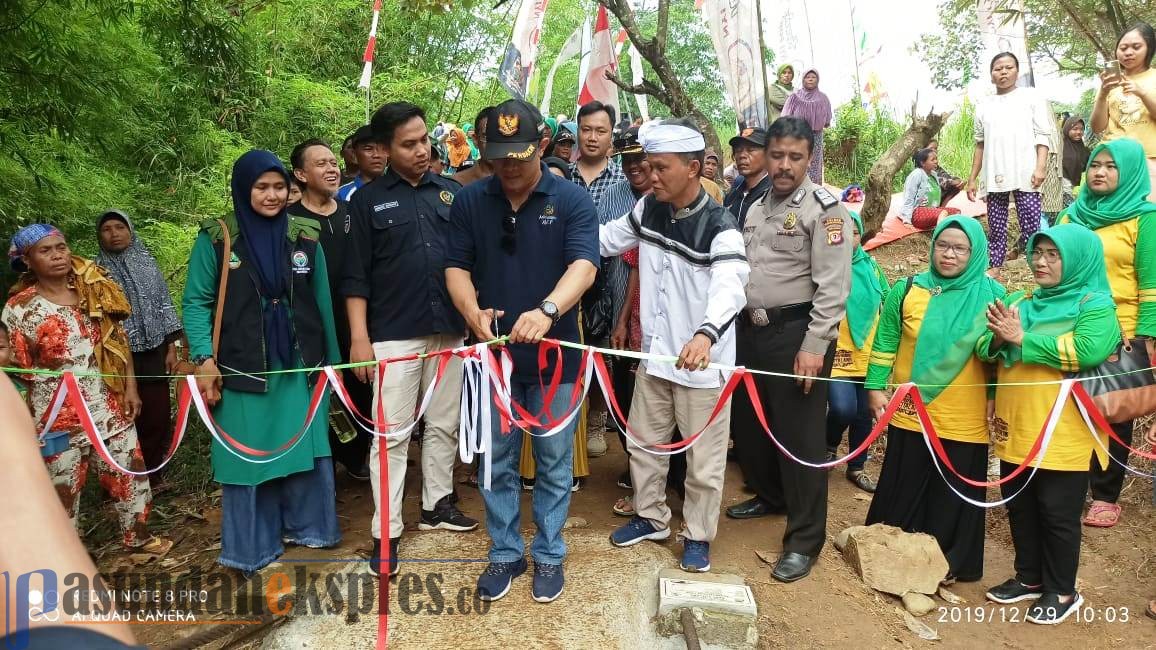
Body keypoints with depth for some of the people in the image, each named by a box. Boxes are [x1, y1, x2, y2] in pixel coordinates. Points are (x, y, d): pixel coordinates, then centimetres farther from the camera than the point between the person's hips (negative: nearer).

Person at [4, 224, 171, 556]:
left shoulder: (96, 290, 3)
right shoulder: (20, 308, -7)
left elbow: (120, 342, 7)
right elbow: (16, 369, -2)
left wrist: (130, 387, 2)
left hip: (110, 407, 3)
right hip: (58, 417, -3)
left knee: (129, 472, 13)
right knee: (63, 486, 9)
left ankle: (137, 535, 33)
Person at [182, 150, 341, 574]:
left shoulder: (304, 238, 5)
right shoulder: (216, 239, -3)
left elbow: (322, 302, 8)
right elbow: (196, 302, -3)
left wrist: (331, 360, 9)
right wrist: (204, 359, -14)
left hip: (300, 367, 3)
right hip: (243, 370, -2)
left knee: (307, 450, 10)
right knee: (249, 457, 7)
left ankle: (307, 526, 29)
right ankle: (254, 548, 20)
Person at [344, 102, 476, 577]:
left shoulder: (450, 192, 8)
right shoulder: (368, 200, 1)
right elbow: (355, 276, -1)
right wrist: (359, 336, -8)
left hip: (450, 330, 3)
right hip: (394, 334, -3)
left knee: (444, 424, 13)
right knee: (392, 432, 0)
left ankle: (437, 504, 30)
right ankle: (386, 532, 8)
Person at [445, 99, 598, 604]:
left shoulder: (571, 200, -5)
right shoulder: (469, 202, 4)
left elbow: (583, 265, -18)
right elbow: (457, 267, 3)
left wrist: (547, 310, -37)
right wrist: (472, 310, -20)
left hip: (554, 354, -2)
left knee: (554, 463, 10)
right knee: (496, 463, 13)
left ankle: (549, 555, 29)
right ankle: (504, 553, 30)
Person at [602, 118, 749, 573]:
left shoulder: (719, 227, -21)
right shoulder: (647, 210, 0)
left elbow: (729, 288, -37)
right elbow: (604, 241, 12)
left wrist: (705, 334, -56)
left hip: (703, 361, -6)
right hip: (655, 353, 6)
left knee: (703, 457, 9)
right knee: (644, 442, 20)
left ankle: (697, 535, 30)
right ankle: (651, 517, 41)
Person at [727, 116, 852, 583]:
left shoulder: (825, 208, -8)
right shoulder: (757, 208, 14)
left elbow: (833, 286, -16)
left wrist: (814, 346, -22)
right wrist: (738, 326, 15)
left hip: (796, 333, -7)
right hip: (752, 330, 8)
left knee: (800, 436, -2)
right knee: (747, 422, 17)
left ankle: (805, 540, 10)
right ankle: (770, 496, 41)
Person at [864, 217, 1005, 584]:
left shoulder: (991, 296, -2)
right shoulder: (907, 290, 0)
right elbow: (884, 344, 4)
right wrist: (876, 388, 0)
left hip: (964, 419, -1)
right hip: (909, 412, 1)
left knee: (954, 496, 11)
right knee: (903, 490, 14)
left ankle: (947, 563, 27)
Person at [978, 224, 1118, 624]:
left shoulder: (1095, 304, -7)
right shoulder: (1020, 302, 12)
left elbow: (1087, 351, -24)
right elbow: (984, 348, 7)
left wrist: (1022, 338, -21)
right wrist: (999, 338, -15)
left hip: (1062, 436, -6)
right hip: (1015, 429, 6)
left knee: (1058, 514, 5)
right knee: (1020, 507, 16)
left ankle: (1062, 591, 23)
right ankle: (1029, 578, 33)